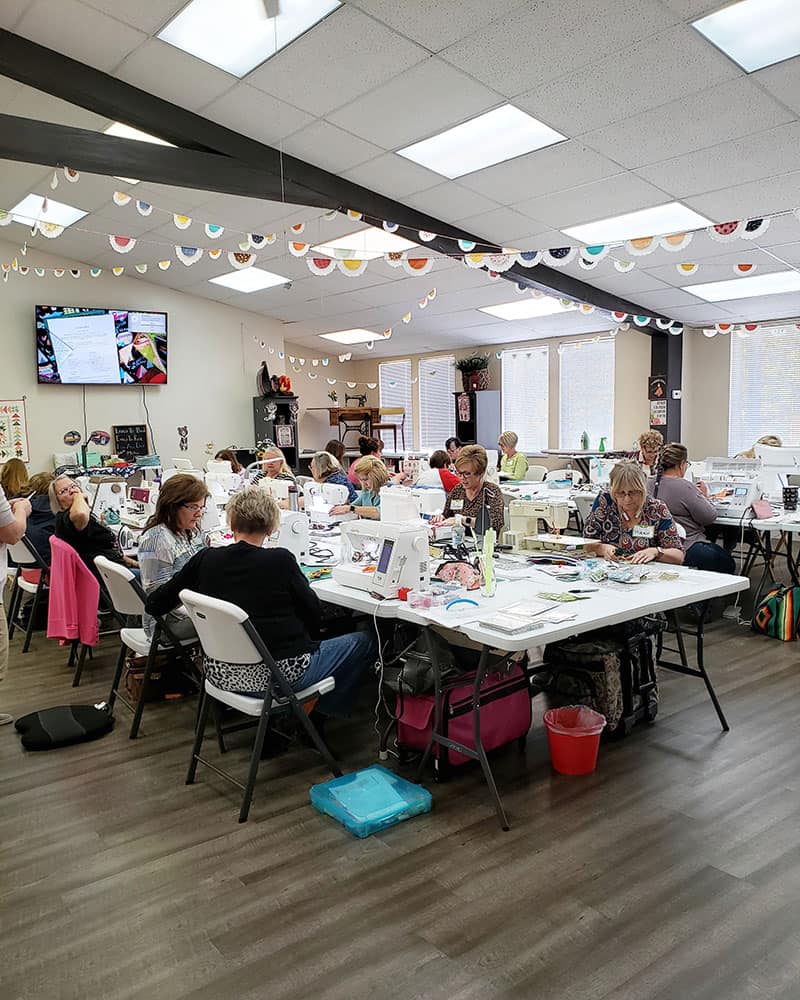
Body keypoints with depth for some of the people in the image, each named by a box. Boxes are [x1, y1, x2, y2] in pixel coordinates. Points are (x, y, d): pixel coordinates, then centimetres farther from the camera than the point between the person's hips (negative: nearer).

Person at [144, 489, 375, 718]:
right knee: (367, 641, 13)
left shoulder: (206, 559, -4)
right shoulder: (281, 561, -14)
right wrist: (306, 641, 15)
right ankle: (322, 711, 26)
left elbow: (153, 604, 4)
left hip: (222, 675, 6)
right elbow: (314, 614, -6)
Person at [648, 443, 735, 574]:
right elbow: (710, 517, -14)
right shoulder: (685, 487, -22)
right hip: (685, 549, -8)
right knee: (728, 563, 15)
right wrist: (704, 496, 3)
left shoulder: (649, 483, 1)